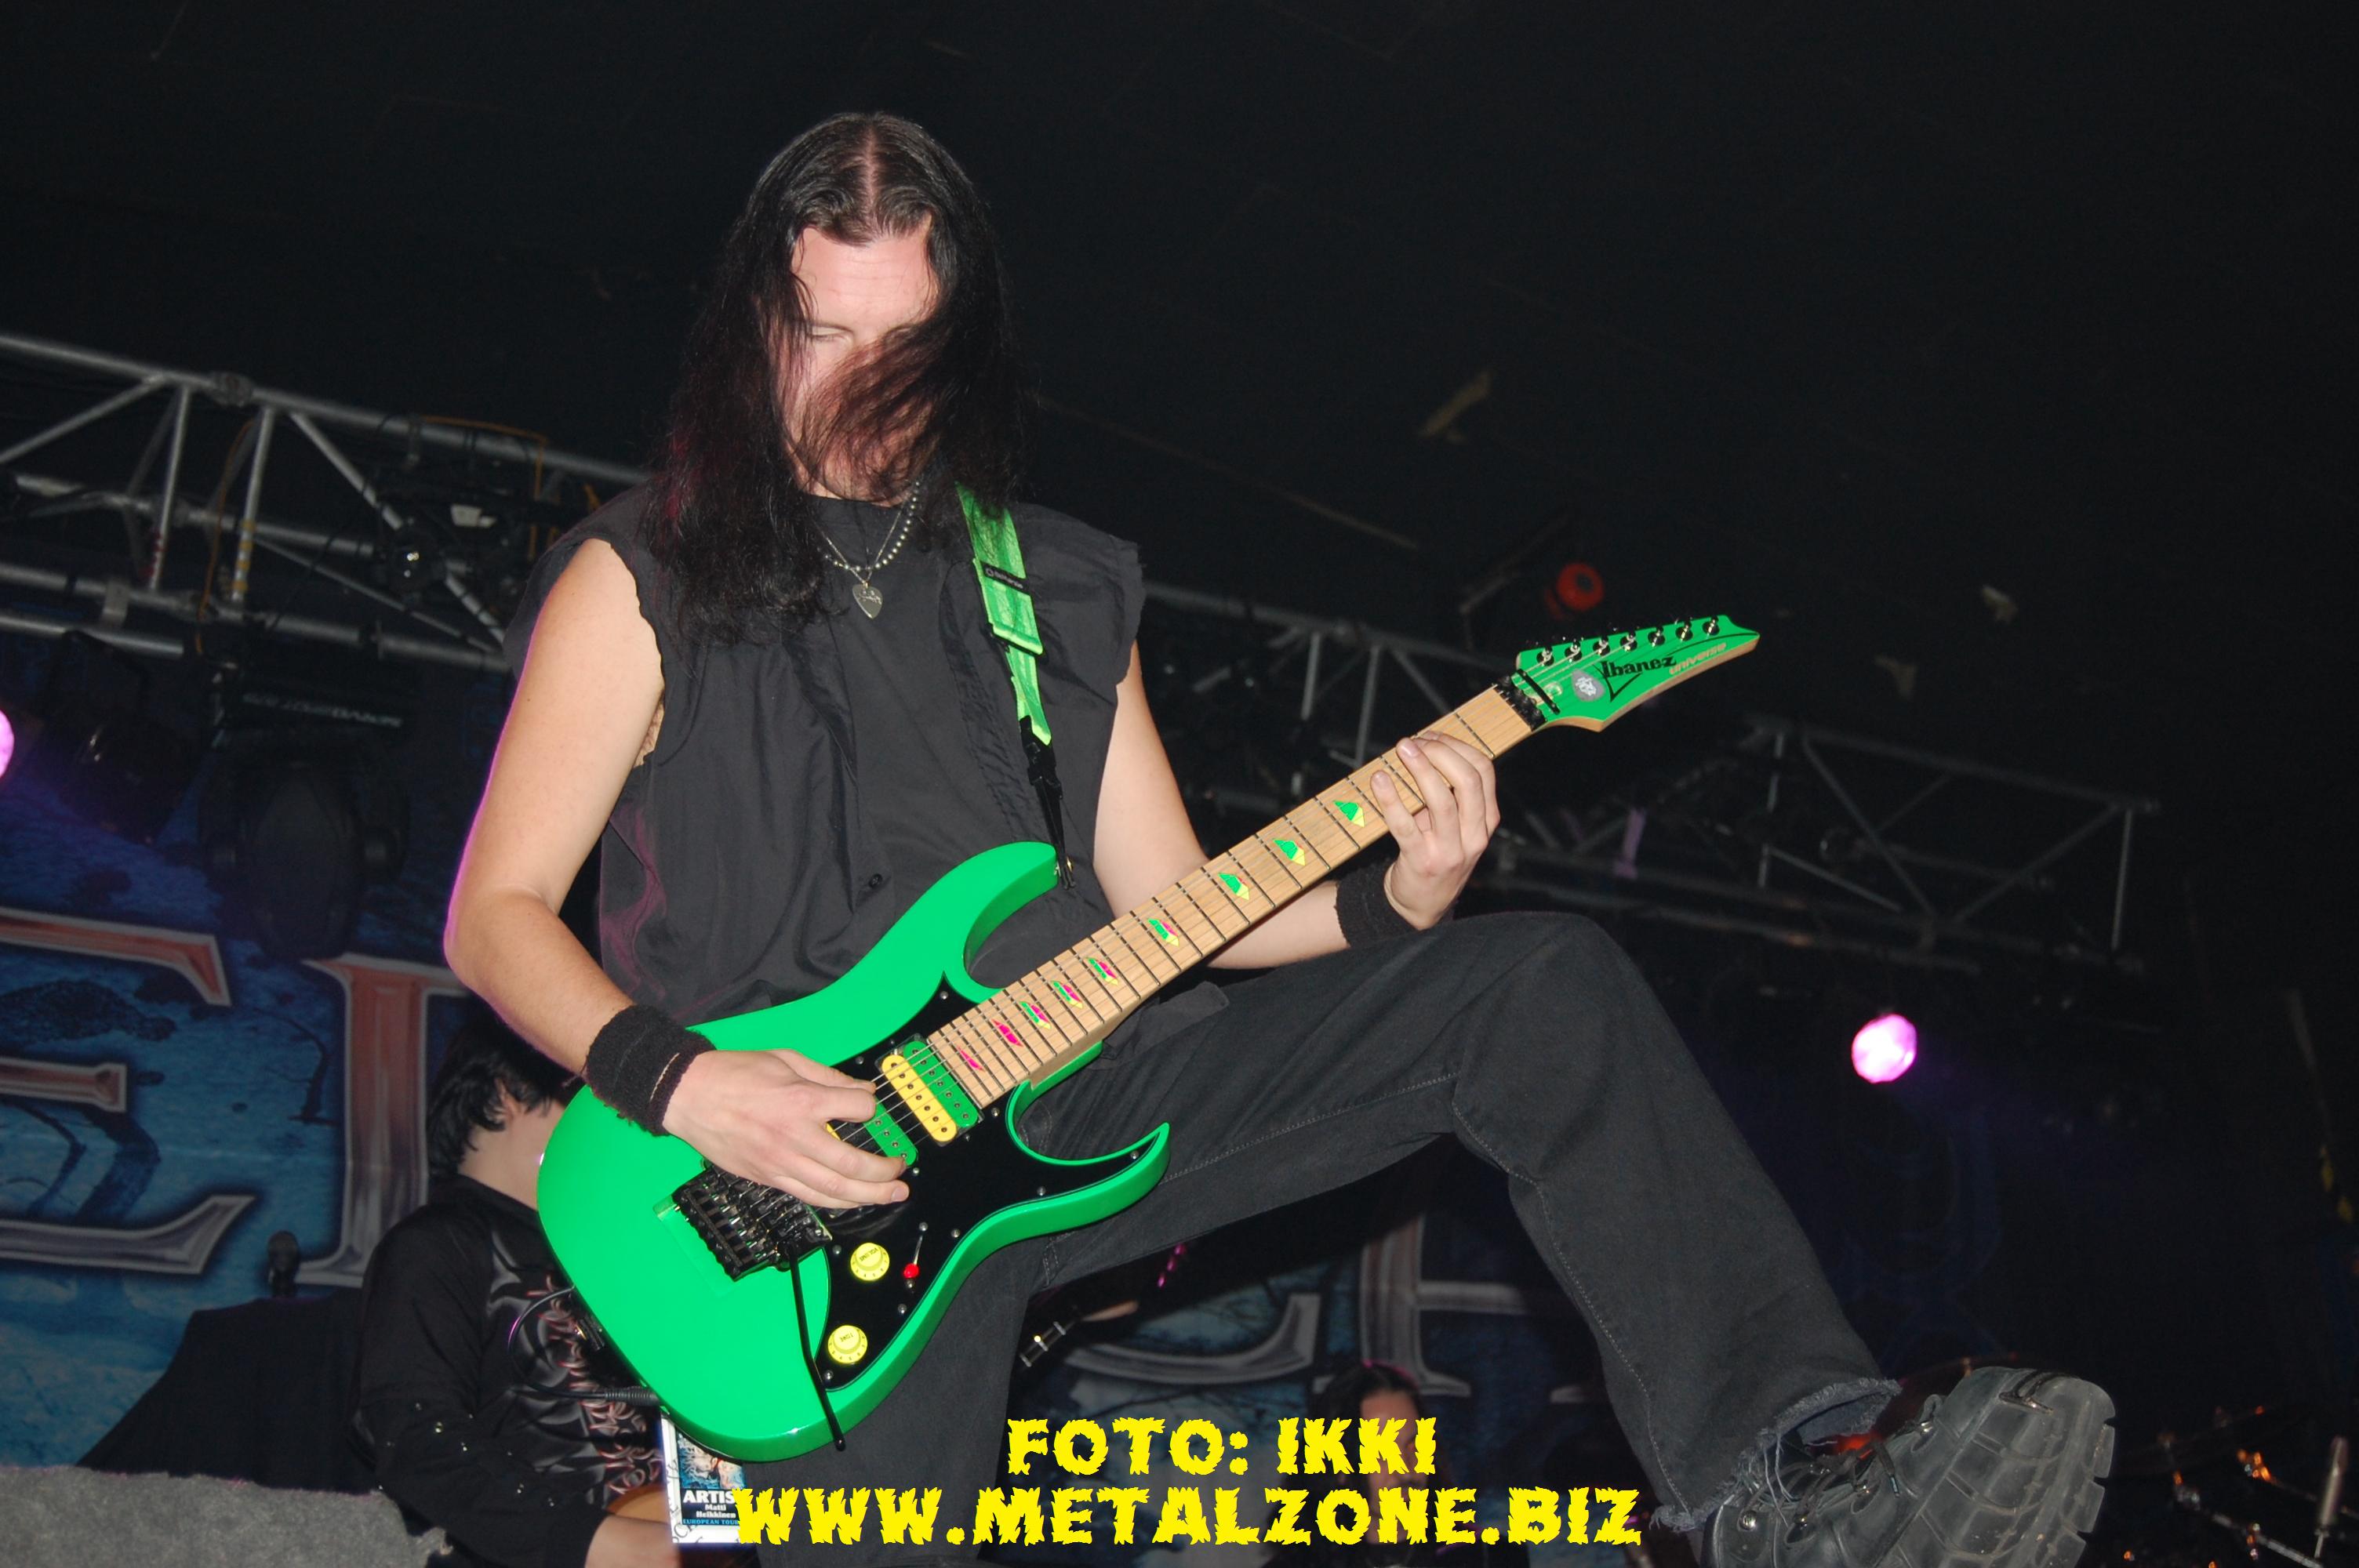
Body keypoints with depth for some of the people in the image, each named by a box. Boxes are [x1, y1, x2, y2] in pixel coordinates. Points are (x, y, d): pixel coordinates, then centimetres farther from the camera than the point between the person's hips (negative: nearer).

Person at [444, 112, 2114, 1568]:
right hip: (808, 1170, -3)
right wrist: (669, 1080, -18)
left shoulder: (1061, 587, 16)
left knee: (1541, 985, -11)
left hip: (1072, 1100, 4)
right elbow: (495, 911, 1)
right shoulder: (645, 579, 3)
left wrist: (1395, 900, -5)